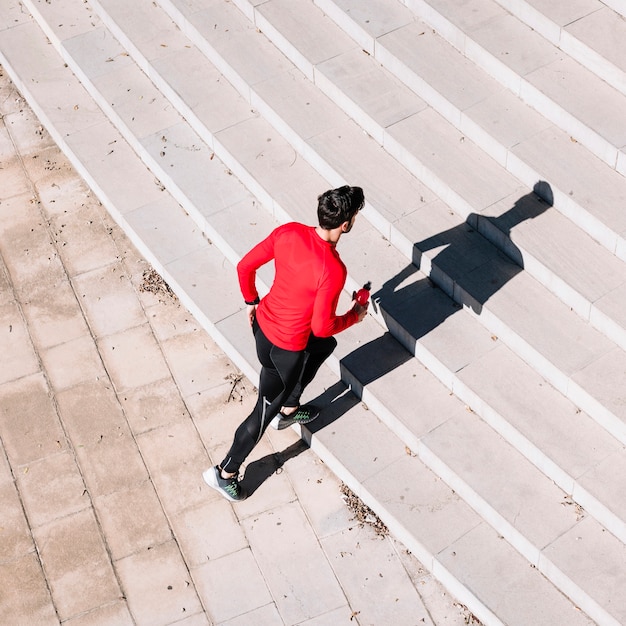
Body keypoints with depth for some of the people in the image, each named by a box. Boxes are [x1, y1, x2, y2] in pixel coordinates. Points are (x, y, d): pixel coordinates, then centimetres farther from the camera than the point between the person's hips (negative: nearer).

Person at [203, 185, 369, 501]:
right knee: (266, 410, 15)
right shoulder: (333, 270, -31)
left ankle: (289, 410, 50)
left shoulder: (288, 232, -13)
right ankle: (225, 473, 31)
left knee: (325, 346, 33)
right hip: (286, 347, -7)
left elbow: (245, 267, -3)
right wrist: (355, 315, -5)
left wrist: (252, 302, 15)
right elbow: (322, 326, -24)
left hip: (263, 321, 7)